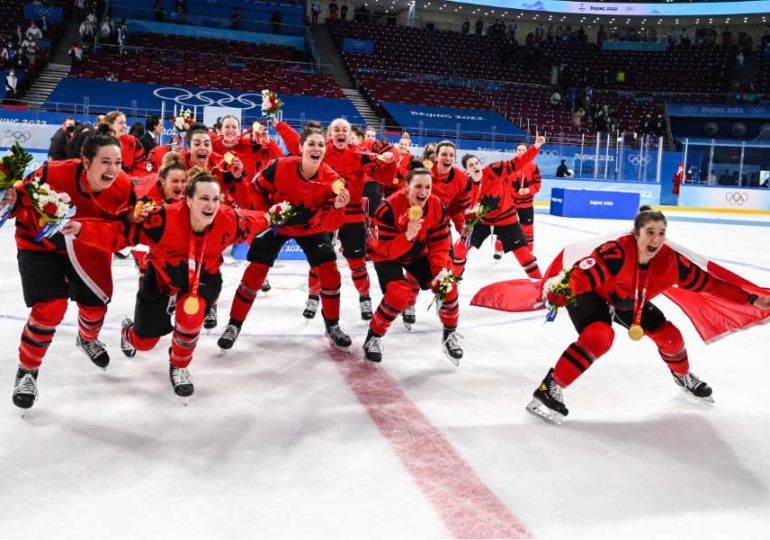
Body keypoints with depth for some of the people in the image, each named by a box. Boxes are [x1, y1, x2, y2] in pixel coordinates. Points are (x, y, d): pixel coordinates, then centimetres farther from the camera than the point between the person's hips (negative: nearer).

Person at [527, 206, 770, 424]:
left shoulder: (671, 261, -19)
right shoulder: (616, 253, -38)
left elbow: (708, 283, -12)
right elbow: (579, 277, -43)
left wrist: (750, 299, -14)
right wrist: (556, 299, -59)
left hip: (629, 303, 7)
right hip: (591, 295, -6)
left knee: (668, 334, 6)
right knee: (600, 336, -34)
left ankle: (683, 376, 41)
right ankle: (550, 387, -26)